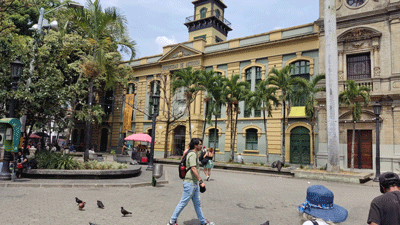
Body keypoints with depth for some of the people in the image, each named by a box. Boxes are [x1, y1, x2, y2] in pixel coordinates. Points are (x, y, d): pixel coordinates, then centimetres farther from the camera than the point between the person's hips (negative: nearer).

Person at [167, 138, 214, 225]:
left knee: (197, 203, 16)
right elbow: (193, 169, -26)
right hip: (190, 183, -10)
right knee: (183, 203, 0)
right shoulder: (192, 154, -18)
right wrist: (201, 181, -27)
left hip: (194, 183, 10)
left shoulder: (195, 154, 14)